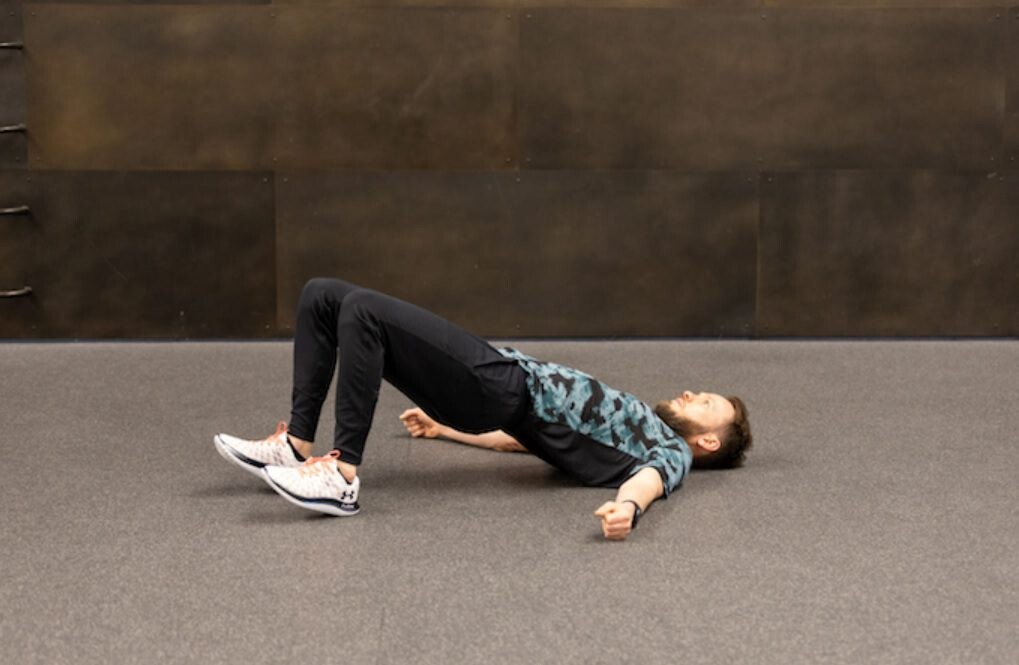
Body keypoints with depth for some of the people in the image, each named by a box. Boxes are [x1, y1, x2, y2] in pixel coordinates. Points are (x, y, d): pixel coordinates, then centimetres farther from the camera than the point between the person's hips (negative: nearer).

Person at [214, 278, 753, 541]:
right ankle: (297, 446, -1)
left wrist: (629, 504, -51)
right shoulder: (641, 426, 29)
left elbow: (652, 475, -25)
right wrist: (445, 426, 43)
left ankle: (342, 475, -26)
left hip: (501, 391, -9)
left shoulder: (672, 450, 2)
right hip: (498, 375, 9)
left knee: (363, 309, -28)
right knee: (322, 296, 1)